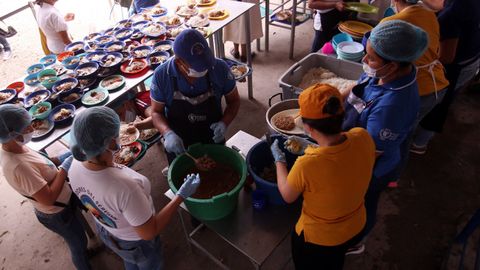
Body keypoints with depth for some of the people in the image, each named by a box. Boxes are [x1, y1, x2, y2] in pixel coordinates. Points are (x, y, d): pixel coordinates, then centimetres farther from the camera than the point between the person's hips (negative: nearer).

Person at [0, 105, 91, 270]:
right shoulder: (18, 166, -38)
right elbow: (49, 198, -33)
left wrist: (59, 159, -7)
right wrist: (64, 168, -25)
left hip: (62, 203, 8)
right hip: (57, 214, -8)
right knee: (78, 245, 16)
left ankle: (83, 252, 59)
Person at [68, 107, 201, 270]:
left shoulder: (76, 167, -24)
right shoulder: (124, 186, -46)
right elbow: (149, 232, -31)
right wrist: (181, 196, -28)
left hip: (105, 232, 5)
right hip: (136, 243, -5)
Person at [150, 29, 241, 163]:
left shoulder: (220, 68, -21)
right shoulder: (162, 75, -21)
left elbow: (234, 100, -6)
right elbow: (156, 112, -9)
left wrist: (224, 123, -23)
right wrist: (168, 133, -28)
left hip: (213, 142, 1)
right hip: (178, 146, 0)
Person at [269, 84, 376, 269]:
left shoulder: (307, 165, -40)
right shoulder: (363, 137, -26)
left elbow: (287, 196, -17)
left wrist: (279, 159, -4)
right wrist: (310, 148, 3)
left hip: (318, 239, -4)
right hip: (356, 228, 4)